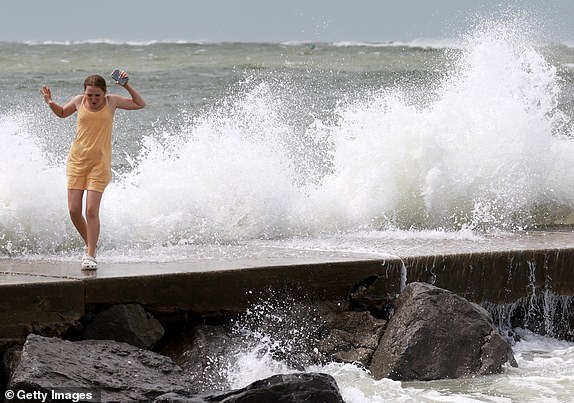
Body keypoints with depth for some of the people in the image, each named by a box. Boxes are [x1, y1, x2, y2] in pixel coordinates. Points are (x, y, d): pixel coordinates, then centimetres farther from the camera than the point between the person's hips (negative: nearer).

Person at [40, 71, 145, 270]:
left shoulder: (112, 101, 0)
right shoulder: (78, 101, 3)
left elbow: (140, 104, 10)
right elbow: (62, 113, 23)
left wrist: (127, 86, -4)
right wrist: (50, 103, 3)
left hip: (99, 163, -2)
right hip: (77, 160, 3)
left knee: (91, 210, -12)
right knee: (74, 210, -2)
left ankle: (90, 255, -5)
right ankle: (89, 244, 22)